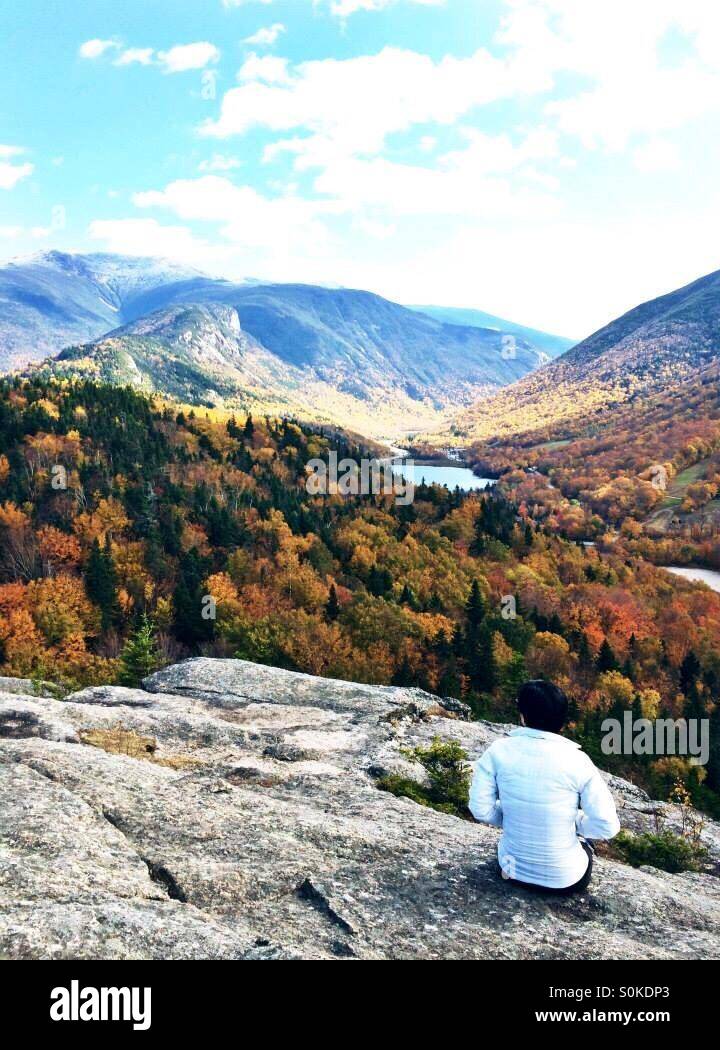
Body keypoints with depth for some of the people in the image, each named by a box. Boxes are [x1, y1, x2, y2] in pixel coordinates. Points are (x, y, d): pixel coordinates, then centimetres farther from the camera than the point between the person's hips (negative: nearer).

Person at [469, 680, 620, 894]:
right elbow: (608, 827, -15)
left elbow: (481, 809, -9)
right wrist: (572, 821, 3)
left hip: (513, 869, 1)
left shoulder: (499, 750, -14)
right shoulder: (577, 761, -19)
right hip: (565, 880, -1)